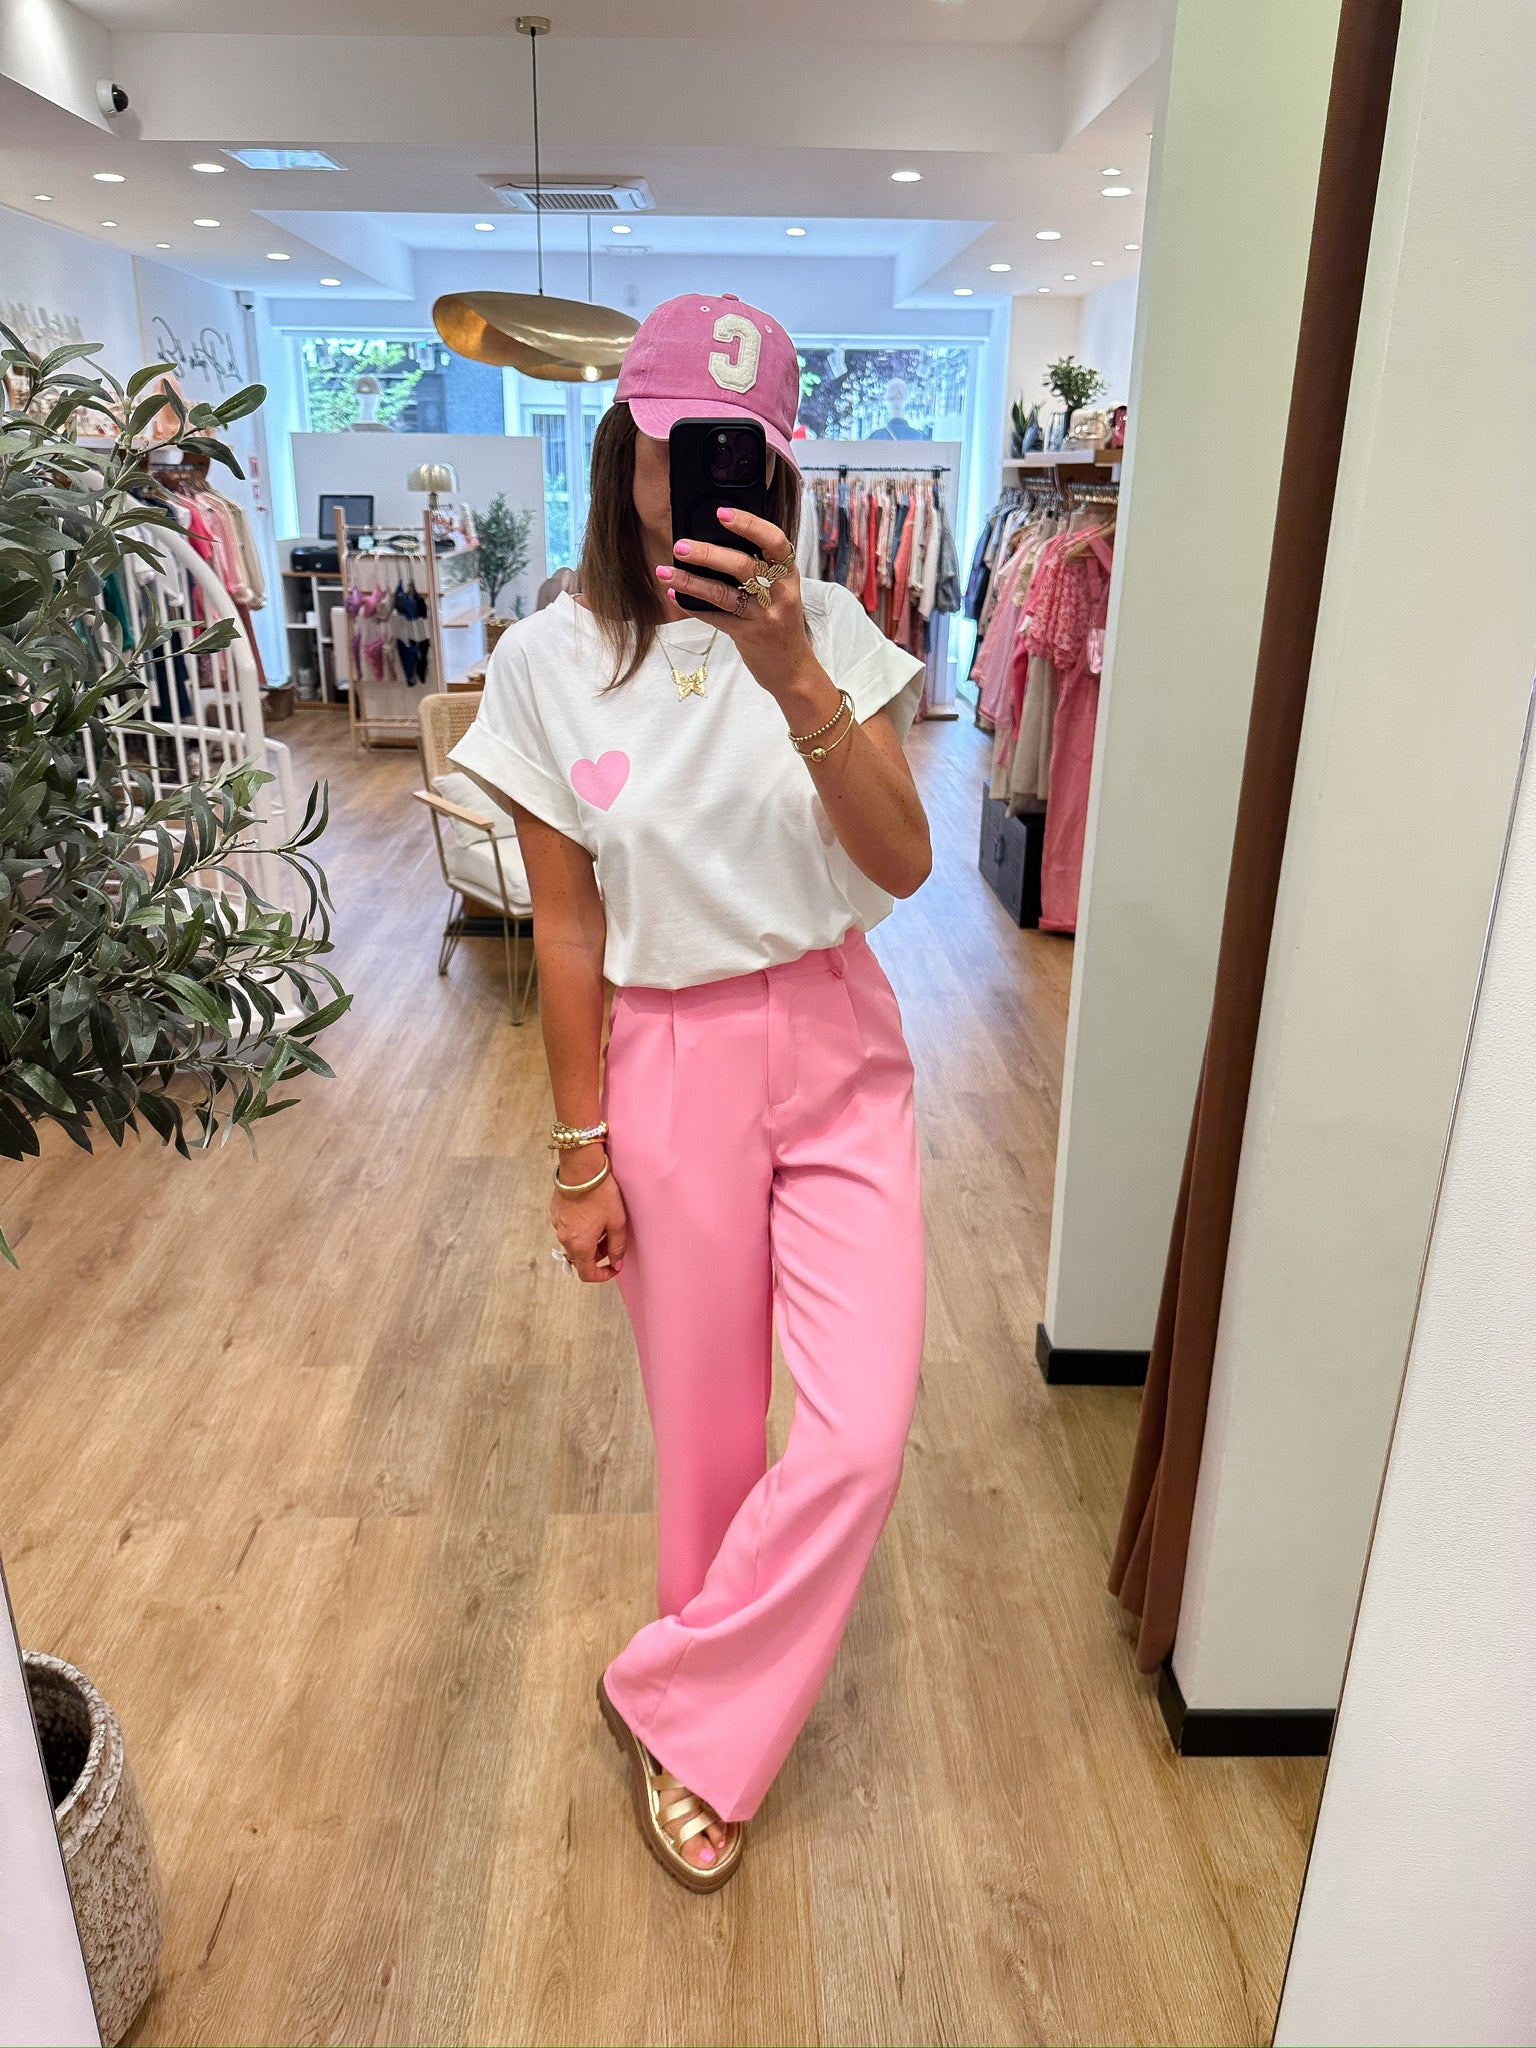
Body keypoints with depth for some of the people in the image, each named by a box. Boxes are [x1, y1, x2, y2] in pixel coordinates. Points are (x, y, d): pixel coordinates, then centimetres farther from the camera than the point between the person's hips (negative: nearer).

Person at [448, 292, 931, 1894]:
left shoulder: (826, 628, -2)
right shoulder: (552, 660, -6)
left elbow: (902, 866, -12)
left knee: (861, 1433, -3)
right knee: (708, 1427, 12)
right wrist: (581, 1155, -2)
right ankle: (709, 1714, 42)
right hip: (673, 1062, -1)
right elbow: (566, 924, -5)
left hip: (839, 1053, 2)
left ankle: (678, 1704, 23)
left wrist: (797, 679, -27)